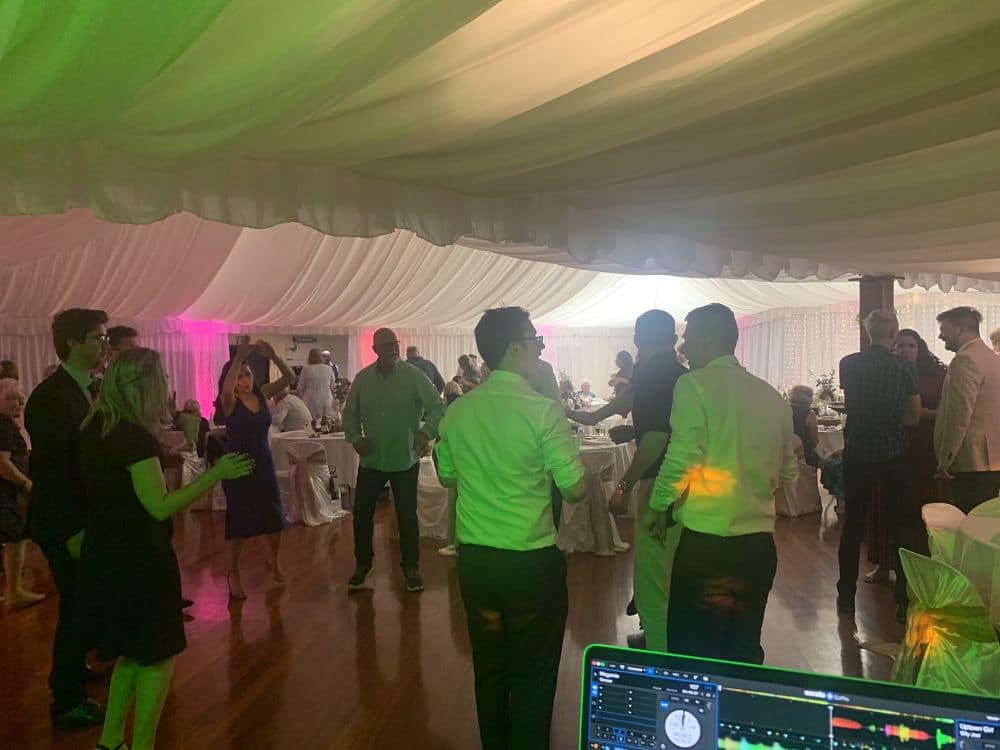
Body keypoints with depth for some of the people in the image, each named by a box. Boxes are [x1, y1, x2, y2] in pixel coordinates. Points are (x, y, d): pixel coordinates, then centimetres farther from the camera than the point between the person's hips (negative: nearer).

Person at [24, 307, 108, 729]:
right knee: (76, 610, 3)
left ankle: (69, 676, 42)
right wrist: (71, 532, -22)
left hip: (81, 521, 8)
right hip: (64, 526, -8)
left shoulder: (82, 390, 6)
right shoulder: (52, 396, -21)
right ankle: (67, 705, 19)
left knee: (81, 607, 22)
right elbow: (48, 469, -23)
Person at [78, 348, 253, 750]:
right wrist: (216, 473, -20)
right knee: (158, 655, 8)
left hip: (107, 558, 9)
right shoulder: (134, 436, -23)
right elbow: (161, 506, -25)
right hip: (137, 562, -9)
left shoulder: (95, 429, 4)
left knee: (133, 651, 23)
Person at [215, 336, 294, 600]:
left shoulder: (261, 394, -1)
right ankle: (233, 572, 24)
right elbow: (226, 388, -36)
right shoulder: (229, 402, -13)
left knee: (275, 517, 10)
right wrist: (239, 356, -39)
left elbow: (289, 378, -9)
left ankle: (275, 563, 33)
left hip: (264, 463, 4)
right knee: (239, 520, 5)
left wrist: (273, 356, -23)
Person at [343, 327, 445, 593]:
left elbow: (438, 407, -15)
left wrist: (426, 431, -31)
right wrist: (355, 437, -7)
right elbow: (350, 413, 10)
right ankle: (362, 564, 28)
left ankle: (411, 568, 23)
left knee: (407, 515, 6)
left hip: (405, 459, -3)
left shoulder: (414, 376, -10)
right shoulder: (362, 378, 1)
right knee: (361, 512, 8)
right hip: (371, 458, 3)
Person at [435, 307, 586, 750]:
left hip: (475, 559, 6)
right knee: (532, 677, 12)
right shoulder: (543, 410, -17)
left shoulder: (457, 411, 0)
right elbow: (575, 490, -14)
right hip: (532, 562, -5)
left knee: (489, 668, 21)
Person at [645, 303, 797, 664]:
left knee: (693, 649, 6)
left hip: (706, 542, -6)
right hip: (760, 542, 6)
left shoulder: (694, 384, -9)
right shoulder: (772, 395, 9)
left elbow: (681, 458, -17)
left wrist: (658, 508, -1)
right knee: (745, 651, 17)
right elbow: (788, 473, 16)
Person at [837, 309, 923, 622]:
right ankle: (905, 600, 13)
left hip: (857, 455, 2)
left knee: (852, 525, 11)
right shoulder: (905, 368, -8)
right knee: (901, 526, 9)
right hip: (893, 457, -2)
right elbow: (914, 418, -2)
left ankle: (846, 596, 19)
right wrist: (889, 420, 8)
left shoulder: (848, 364, -4)